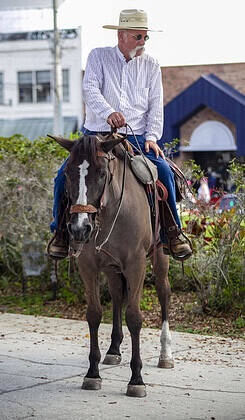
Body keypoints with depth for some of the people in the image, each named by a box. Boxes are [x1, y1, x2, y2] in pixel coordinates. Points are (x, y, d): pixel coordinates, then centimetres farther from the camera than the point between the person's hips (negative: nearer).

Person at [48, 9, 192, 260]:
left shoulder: (151, 66, 11)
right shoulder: (98, 57, 5)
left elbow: (156, 106, 7)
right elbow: (90, 89, -12)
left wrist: (152, 137, -9)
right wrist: (108, 112, -32)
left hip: (136, 139, 1)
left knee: (163, 171, -23)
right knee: (65, 175, -19)